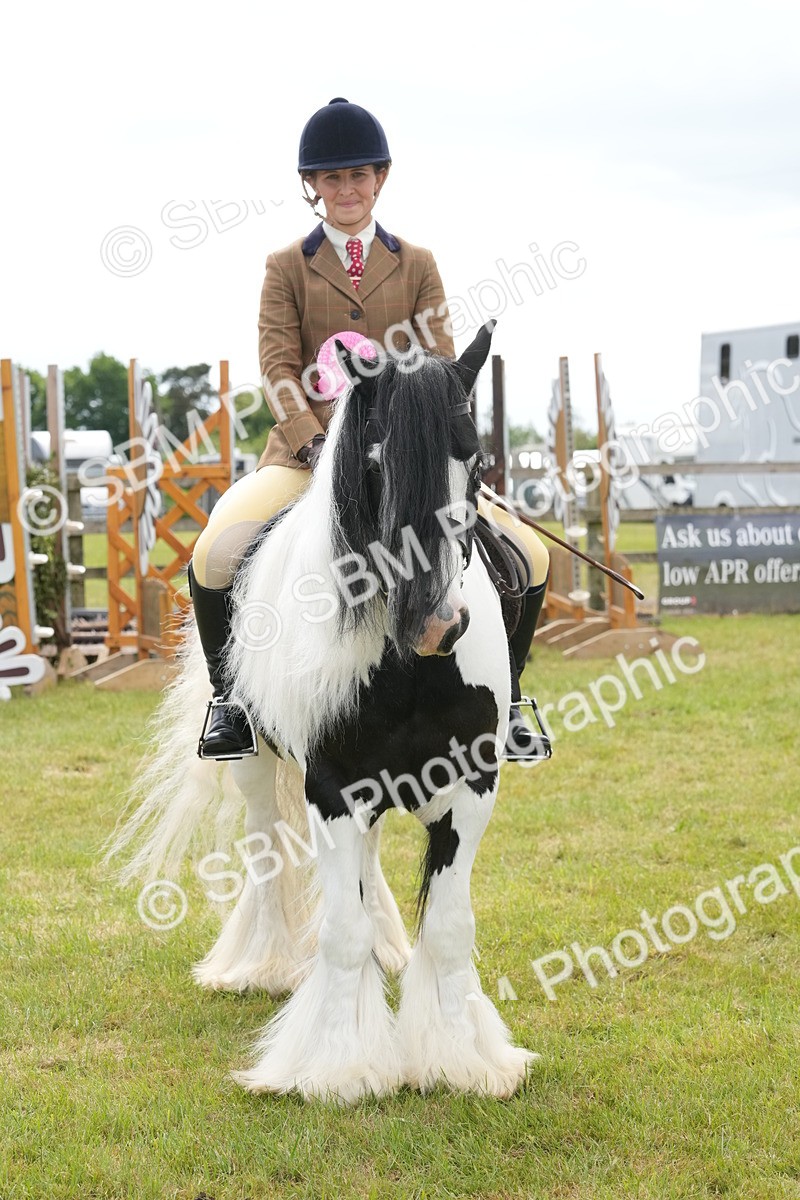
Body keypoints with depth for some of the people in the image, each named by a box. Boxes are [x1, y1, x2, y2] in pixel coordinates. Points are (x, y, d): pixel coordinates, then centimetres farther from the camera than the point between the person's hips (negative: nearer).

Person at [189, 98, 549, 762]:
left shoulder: (418, 265, 12)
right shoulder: (286, 268, 8)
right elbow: (279, 369, -3)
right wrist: (318, 446, -20)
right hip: (307, 454, -2)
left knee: (529, 557, -12)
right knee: (215, 556, -28)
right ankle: (229, 694, -4)